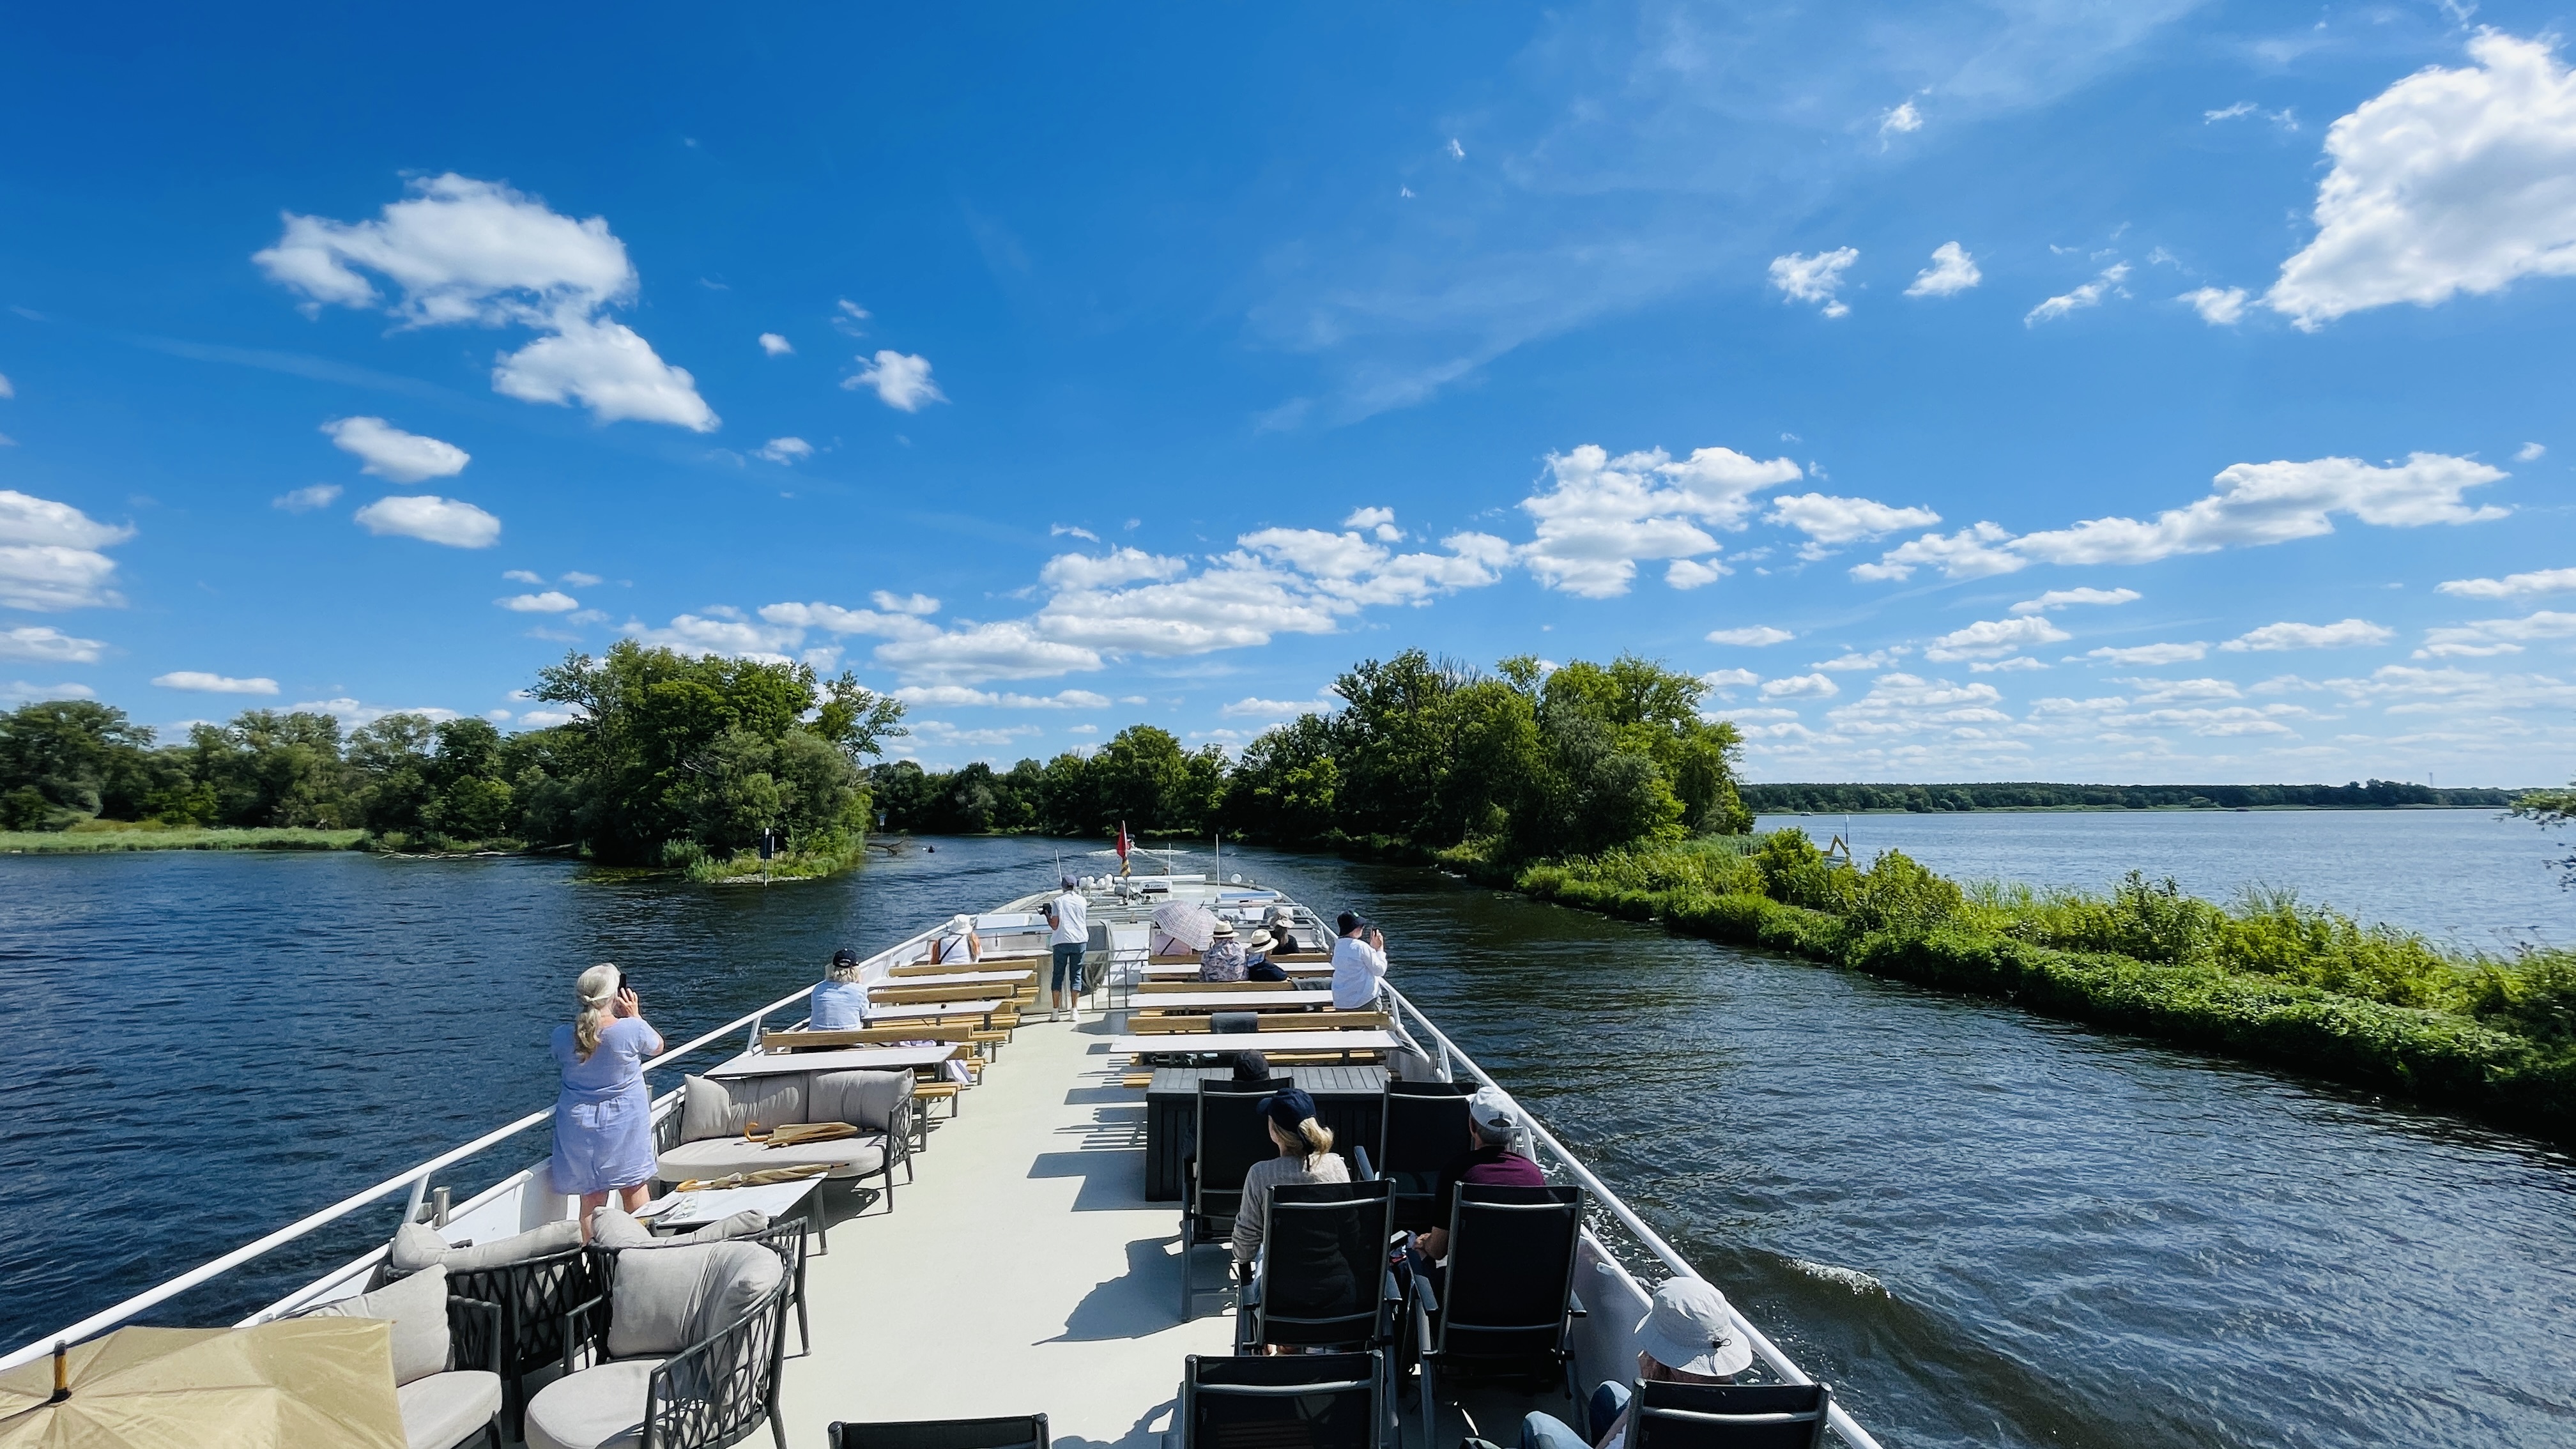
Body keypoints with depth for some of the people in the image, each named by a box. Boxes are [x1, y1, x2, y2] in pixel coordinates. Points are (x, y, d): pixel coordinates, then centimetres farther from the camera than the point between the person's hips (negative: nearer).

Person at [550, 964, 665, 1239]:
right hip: (625, 1124, -2)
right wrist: (636, 1016, 6)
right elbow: (658, 1047, 2)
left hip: (579, 1124, 2)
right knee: (634, 1190, 14)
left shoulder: (563, 1035, -10)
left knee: (591, 1200, 8)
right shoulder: (632, 1029, -19)